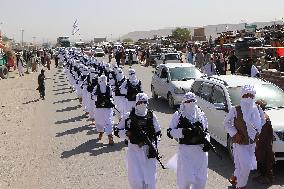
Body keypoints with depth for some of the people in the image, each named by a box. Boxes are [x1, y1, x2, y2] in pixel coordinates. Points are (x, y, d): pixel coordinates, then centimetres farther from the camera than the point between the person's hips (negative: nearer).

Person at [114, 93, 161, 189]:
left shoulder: (151, 116, 5)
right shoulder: (128, 116, 0)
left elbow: (158, 133, 14)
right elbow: (117, 131, 5)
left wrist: (154, 146, 2)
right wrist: (126, 133, -14)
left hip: (149, 149, 2)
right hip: (134, 149, -1)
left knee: (150, 181, 1)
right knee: (136, 180, -5)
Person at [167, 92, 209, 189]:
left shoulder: (201, 115, 11)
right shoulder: (178, 115, 0)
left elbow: (206, 131, 20)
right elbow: (170, 132, -2)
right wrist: (182, 131, -18)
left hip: (200, 150, 3)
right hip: (185, 150, -3)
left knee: (201, 179, 7)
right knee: (186, 178, -5)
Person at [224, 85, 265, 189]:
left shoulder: (258, 110, -2)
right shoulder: (235, 110, -15)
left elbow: (263, 121, 17)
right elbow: (226, 123, -5)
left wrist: (258, 131, 3)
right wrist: (234, 133, -13)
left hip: (252, 142, 5)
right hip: (240, 142, -5)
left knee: (242, 165, 15)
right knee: (246, 166, -7)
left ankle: (234, 178, 41)